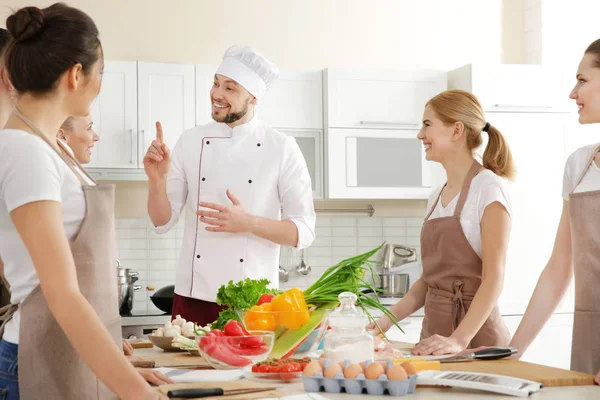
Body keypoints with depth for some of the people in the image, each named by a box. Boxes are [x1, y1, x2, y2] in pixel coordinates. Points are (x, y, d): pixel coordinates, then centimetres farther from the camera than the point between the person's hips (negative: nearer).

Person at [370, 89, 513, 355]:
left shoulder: (488, 189, -11)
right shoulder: (437, 197, 10)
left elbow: (494, 277, -18)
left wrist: (460, 339, -28)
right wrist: (388, 320, 2)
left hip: (475, 334, -6)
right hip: (434, 331, 6)